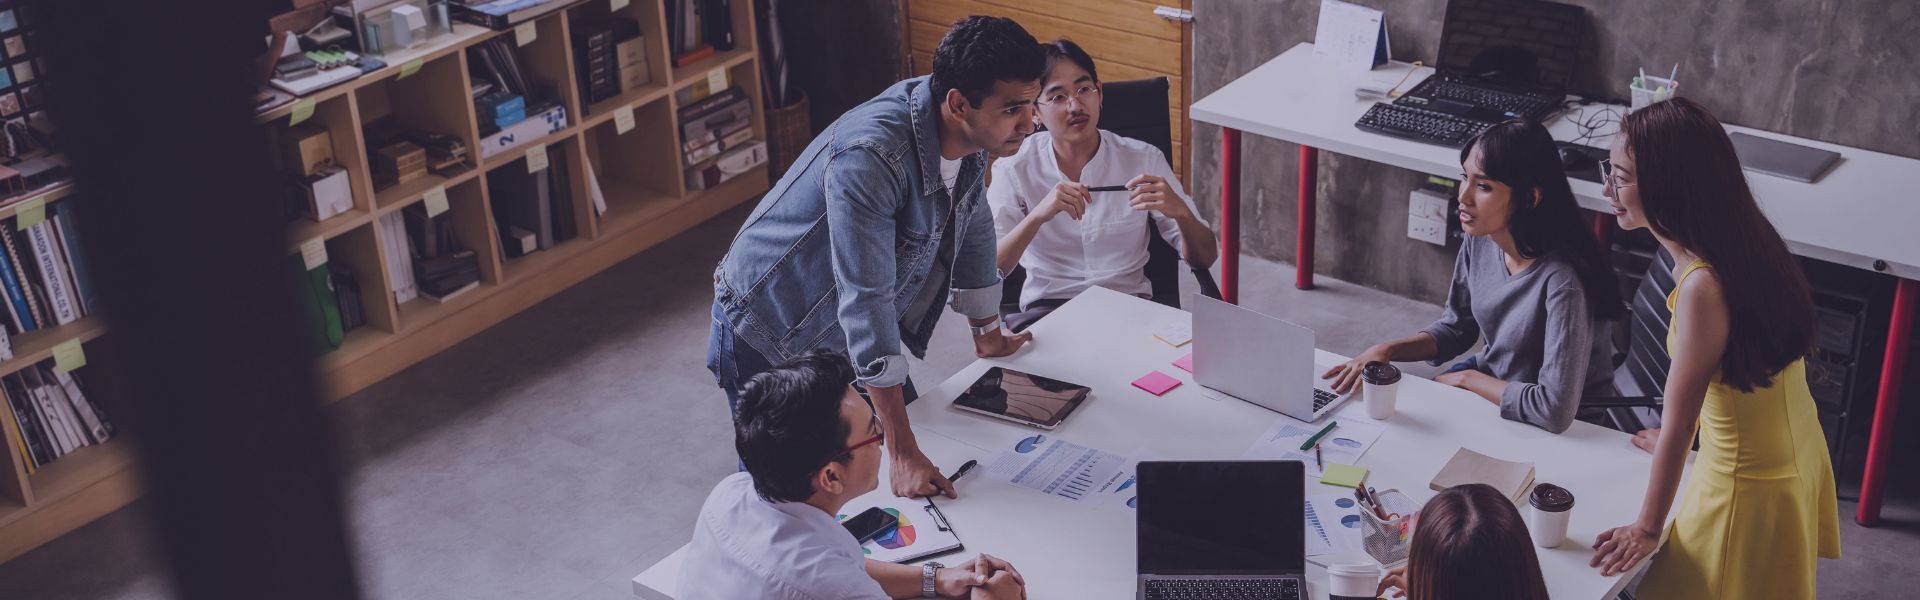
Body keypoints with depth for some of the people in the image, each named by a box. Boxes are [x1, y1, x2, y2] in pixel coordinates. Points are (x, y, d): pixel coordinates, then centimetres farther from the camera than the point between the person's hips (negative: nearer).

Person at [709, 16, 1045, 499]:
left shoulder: (969, 132, -12)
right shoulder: (868, 159, -37)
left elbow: (972, 225, 8)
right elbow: (866, 304, -39)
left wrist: (988, 335, 19)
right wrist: (904, 455, -38)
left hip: (851, 335, 8)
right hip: (770, 336, -7)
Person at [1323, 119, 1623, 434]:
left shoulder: (1561, 281, -31)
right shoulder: (1479, 242, -9)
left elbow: (1556, 410, -33)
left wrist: (1466, 378, -20)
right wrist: (1386, 350, -9)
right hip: (1490, 381, 6)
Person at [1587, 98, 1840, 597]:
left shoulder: (1703, 286, -32)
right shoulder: (1739, 240, -6)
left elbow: (1678, 421, -23)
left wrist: (1647, 528, -12)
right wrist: (1678, 442, 20)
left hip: (1753, 484, -8)